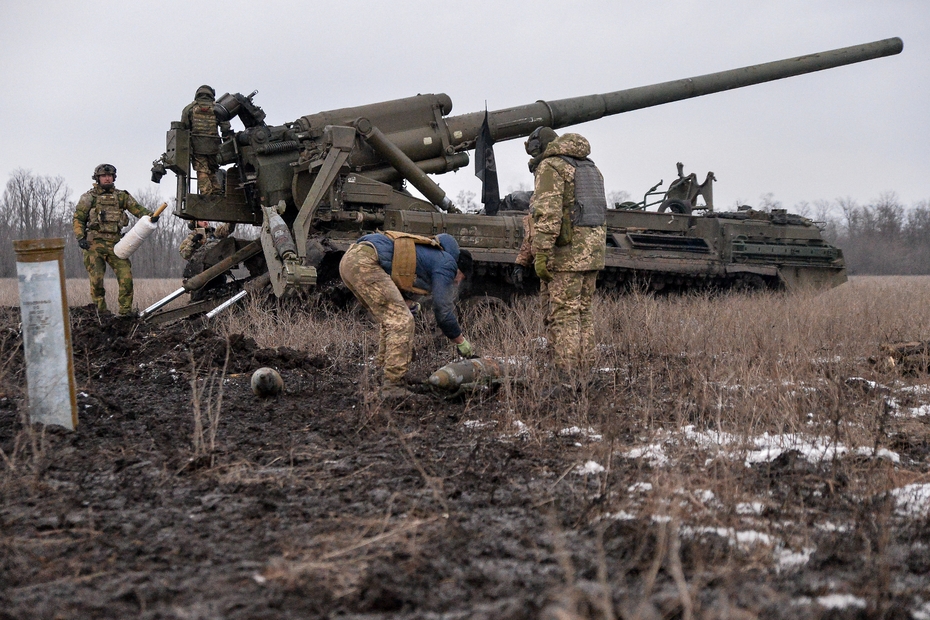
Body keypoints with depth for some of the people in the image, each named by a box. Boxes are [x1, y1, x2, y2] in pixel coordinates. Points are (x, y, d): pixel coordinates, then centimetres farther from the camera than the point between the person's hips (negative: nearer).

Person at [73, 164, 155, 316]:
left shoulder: (122, 196, 15)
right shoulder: (89, 198, 7)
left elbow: (137, 209, 4)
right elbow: (78, 219, 5)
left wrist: (150, 215, -16)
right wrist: (80, 238, -9)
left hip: (115, 244, 2)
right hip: (94, 244, -2)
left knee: (126, 277, -7)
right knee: (96, 279, -8)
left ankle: (126, 312, 0)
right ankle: (100, 313, 3)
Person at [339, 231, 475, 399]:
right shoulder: (447, 264, 5)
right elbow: (443, 311, 2)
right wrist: (461, 342, 15)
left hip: (348, 260, 10)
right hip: (364, 263, -10)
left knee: (392, 320, 20)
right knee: (401, 321, -8)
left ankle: (383, 377, 21)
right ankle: (393, 387, -10)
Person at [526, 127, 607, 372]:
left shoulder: (550, 166, -7)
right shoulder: (590, 168, 20)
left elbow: (547, 214, -18)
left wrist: (541, 254, -20)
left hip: (566, 253, -8)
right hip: (593, 250, 8)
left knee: (563, 314, -8)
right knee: (582, 312, 13)